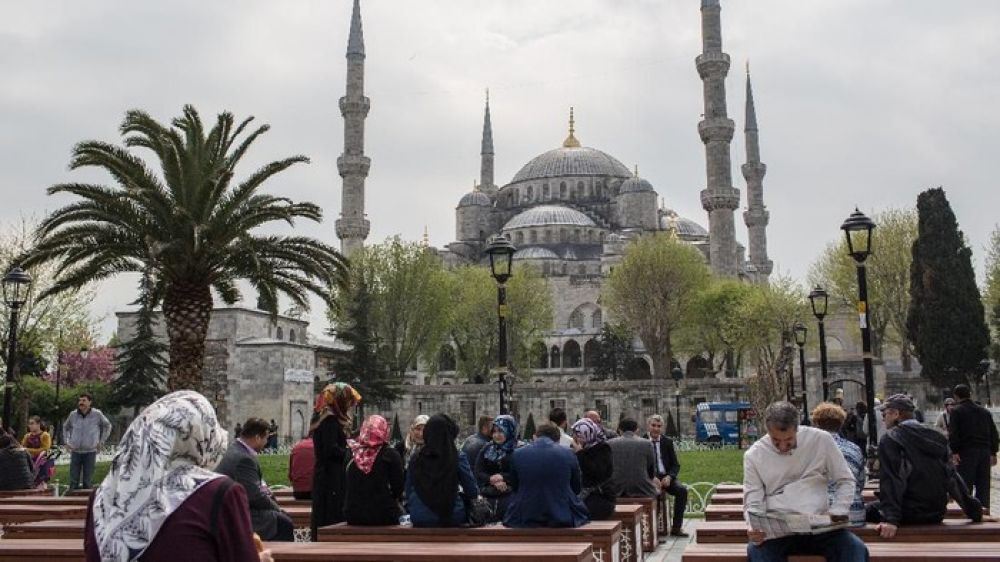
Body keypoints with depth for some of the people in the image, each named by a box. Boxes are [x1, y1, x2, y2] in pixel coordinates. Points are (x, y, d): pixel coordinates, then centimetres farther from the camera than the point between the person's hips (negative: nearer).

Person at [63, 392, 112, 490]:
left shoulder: (97, 414, -3)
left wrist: (101, 441, 6)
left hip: (90, 452, -2)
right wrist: (66, 442, 14)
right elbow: (65, 427, 22)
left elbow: (107, 426, 11)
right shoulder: (73, 414, 3)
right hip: (75, 452, 2)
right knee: (73, 480, 2)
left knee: (87, 481, 3)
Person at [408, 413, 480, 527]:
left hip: (420, 519, 2)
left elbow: (409, 492, 7)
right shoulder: (459, 458, -7)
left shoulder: (415, 459, -2)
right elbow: (472, 492, -2)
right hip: (452, 518, -2)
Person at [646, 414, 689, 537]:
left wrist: (669, 477, -11)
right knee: (657, 492, -36)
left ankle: (676, 527, -16)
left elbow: (676, 465, 9)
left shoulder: (667, 442, 10)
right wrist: (652, 478, -19)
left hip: (666, 477, 4)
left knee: (682, 490, -23)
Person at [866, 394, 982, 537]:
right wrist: (975, 512, 15)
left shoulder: (890, 439, -8)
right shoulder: (935, 436, 11)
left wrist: (891, 519, -25)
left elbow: (891, 480, -19)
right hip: (936, 515, 8)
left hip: (912, 514, -7)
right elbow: (952, 477, 11)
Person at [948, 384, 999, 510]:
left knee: (965, 485, -3)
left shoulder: (957, 411, -2)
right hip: (985, 451, 5)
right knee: (983, 485, 10)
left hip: (966, 452, -5)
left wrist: (954, 451, -12)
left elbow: (953, 434, -12)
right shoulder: (984, 411, 16)